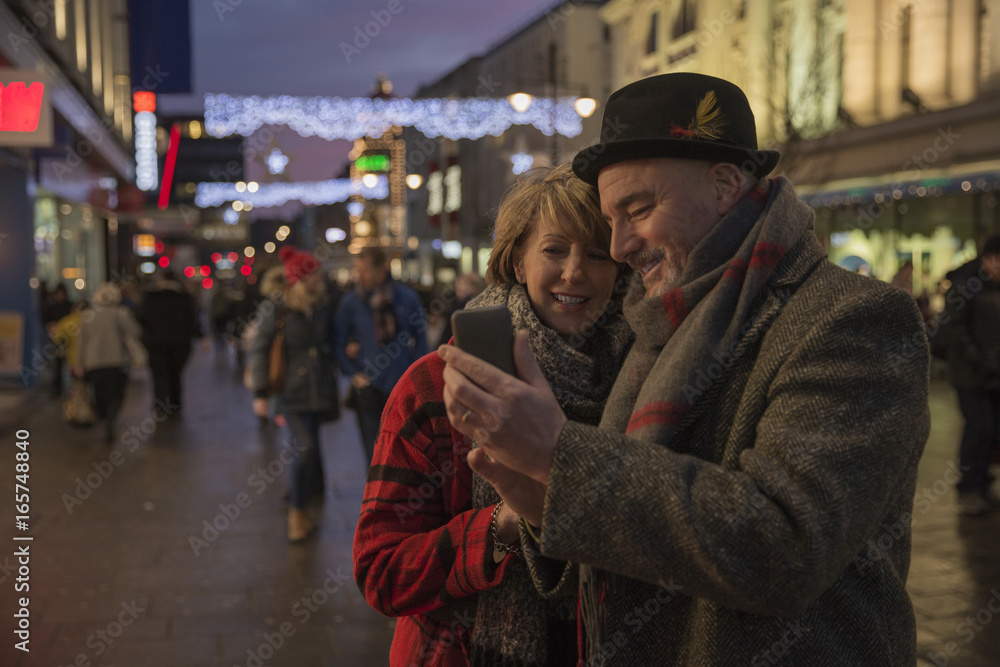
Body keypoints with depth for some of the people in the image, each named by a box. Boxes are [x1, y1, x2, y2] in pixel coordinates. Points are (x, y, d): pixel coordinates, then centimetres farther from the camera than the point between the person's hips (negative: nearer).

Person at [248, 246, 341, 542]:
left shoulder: (324, 306, 4)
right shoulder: (276, 308, -11)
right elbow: (257, 349, -9)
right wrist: (260, 393, -13)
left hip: (319, 387, 5)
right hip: (293, 390, -5)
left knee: (309, 446, 11)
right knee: (306, 447, -14)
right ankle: (297, 512, 0)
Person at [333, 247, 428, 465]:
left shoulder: (407, 297, -2)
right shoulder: (350, 301, -2)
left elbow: (420, 339, 5)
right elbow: (338, 342, 5)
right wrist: (353, 374, -3)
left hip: (402, 384, 0)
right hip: (368, 385, 0)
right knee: (374, 451, 2)